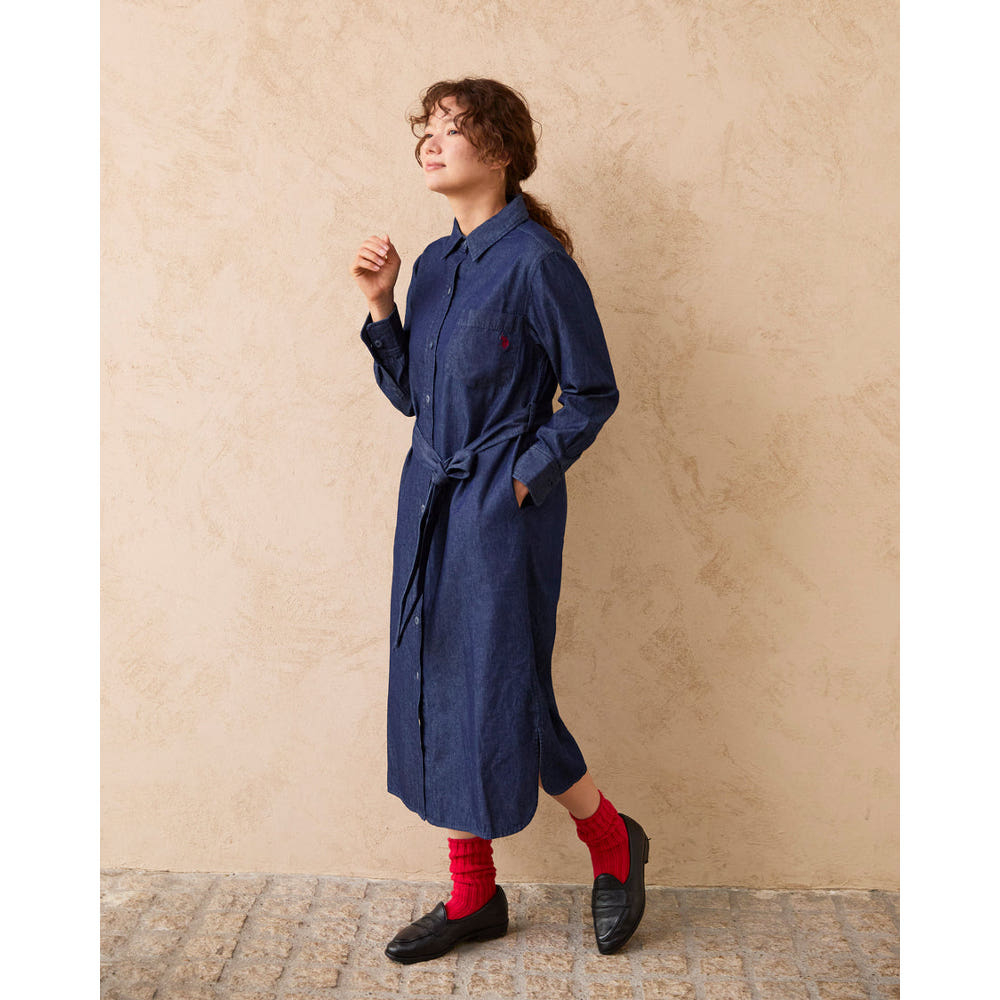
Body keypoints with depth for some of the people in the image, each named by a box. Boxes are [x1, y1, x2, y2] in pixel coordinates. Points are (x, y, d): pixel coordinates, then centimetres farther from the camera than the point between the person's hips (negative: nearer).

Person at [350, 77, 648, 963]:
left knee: (503, 701, -1)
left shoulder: (536, 260, -12)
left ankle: (614, 843, 26)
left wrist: (524, 476, -11)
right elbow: (410, 393, 13)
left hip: (502, 509, -8)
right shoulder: (435, 262, 11)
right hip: (430, 500, 8)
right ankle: (473, 897, 26)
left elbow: (593, 393, -9)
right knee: (432, 694, 10)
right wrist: (380, 307, 2)